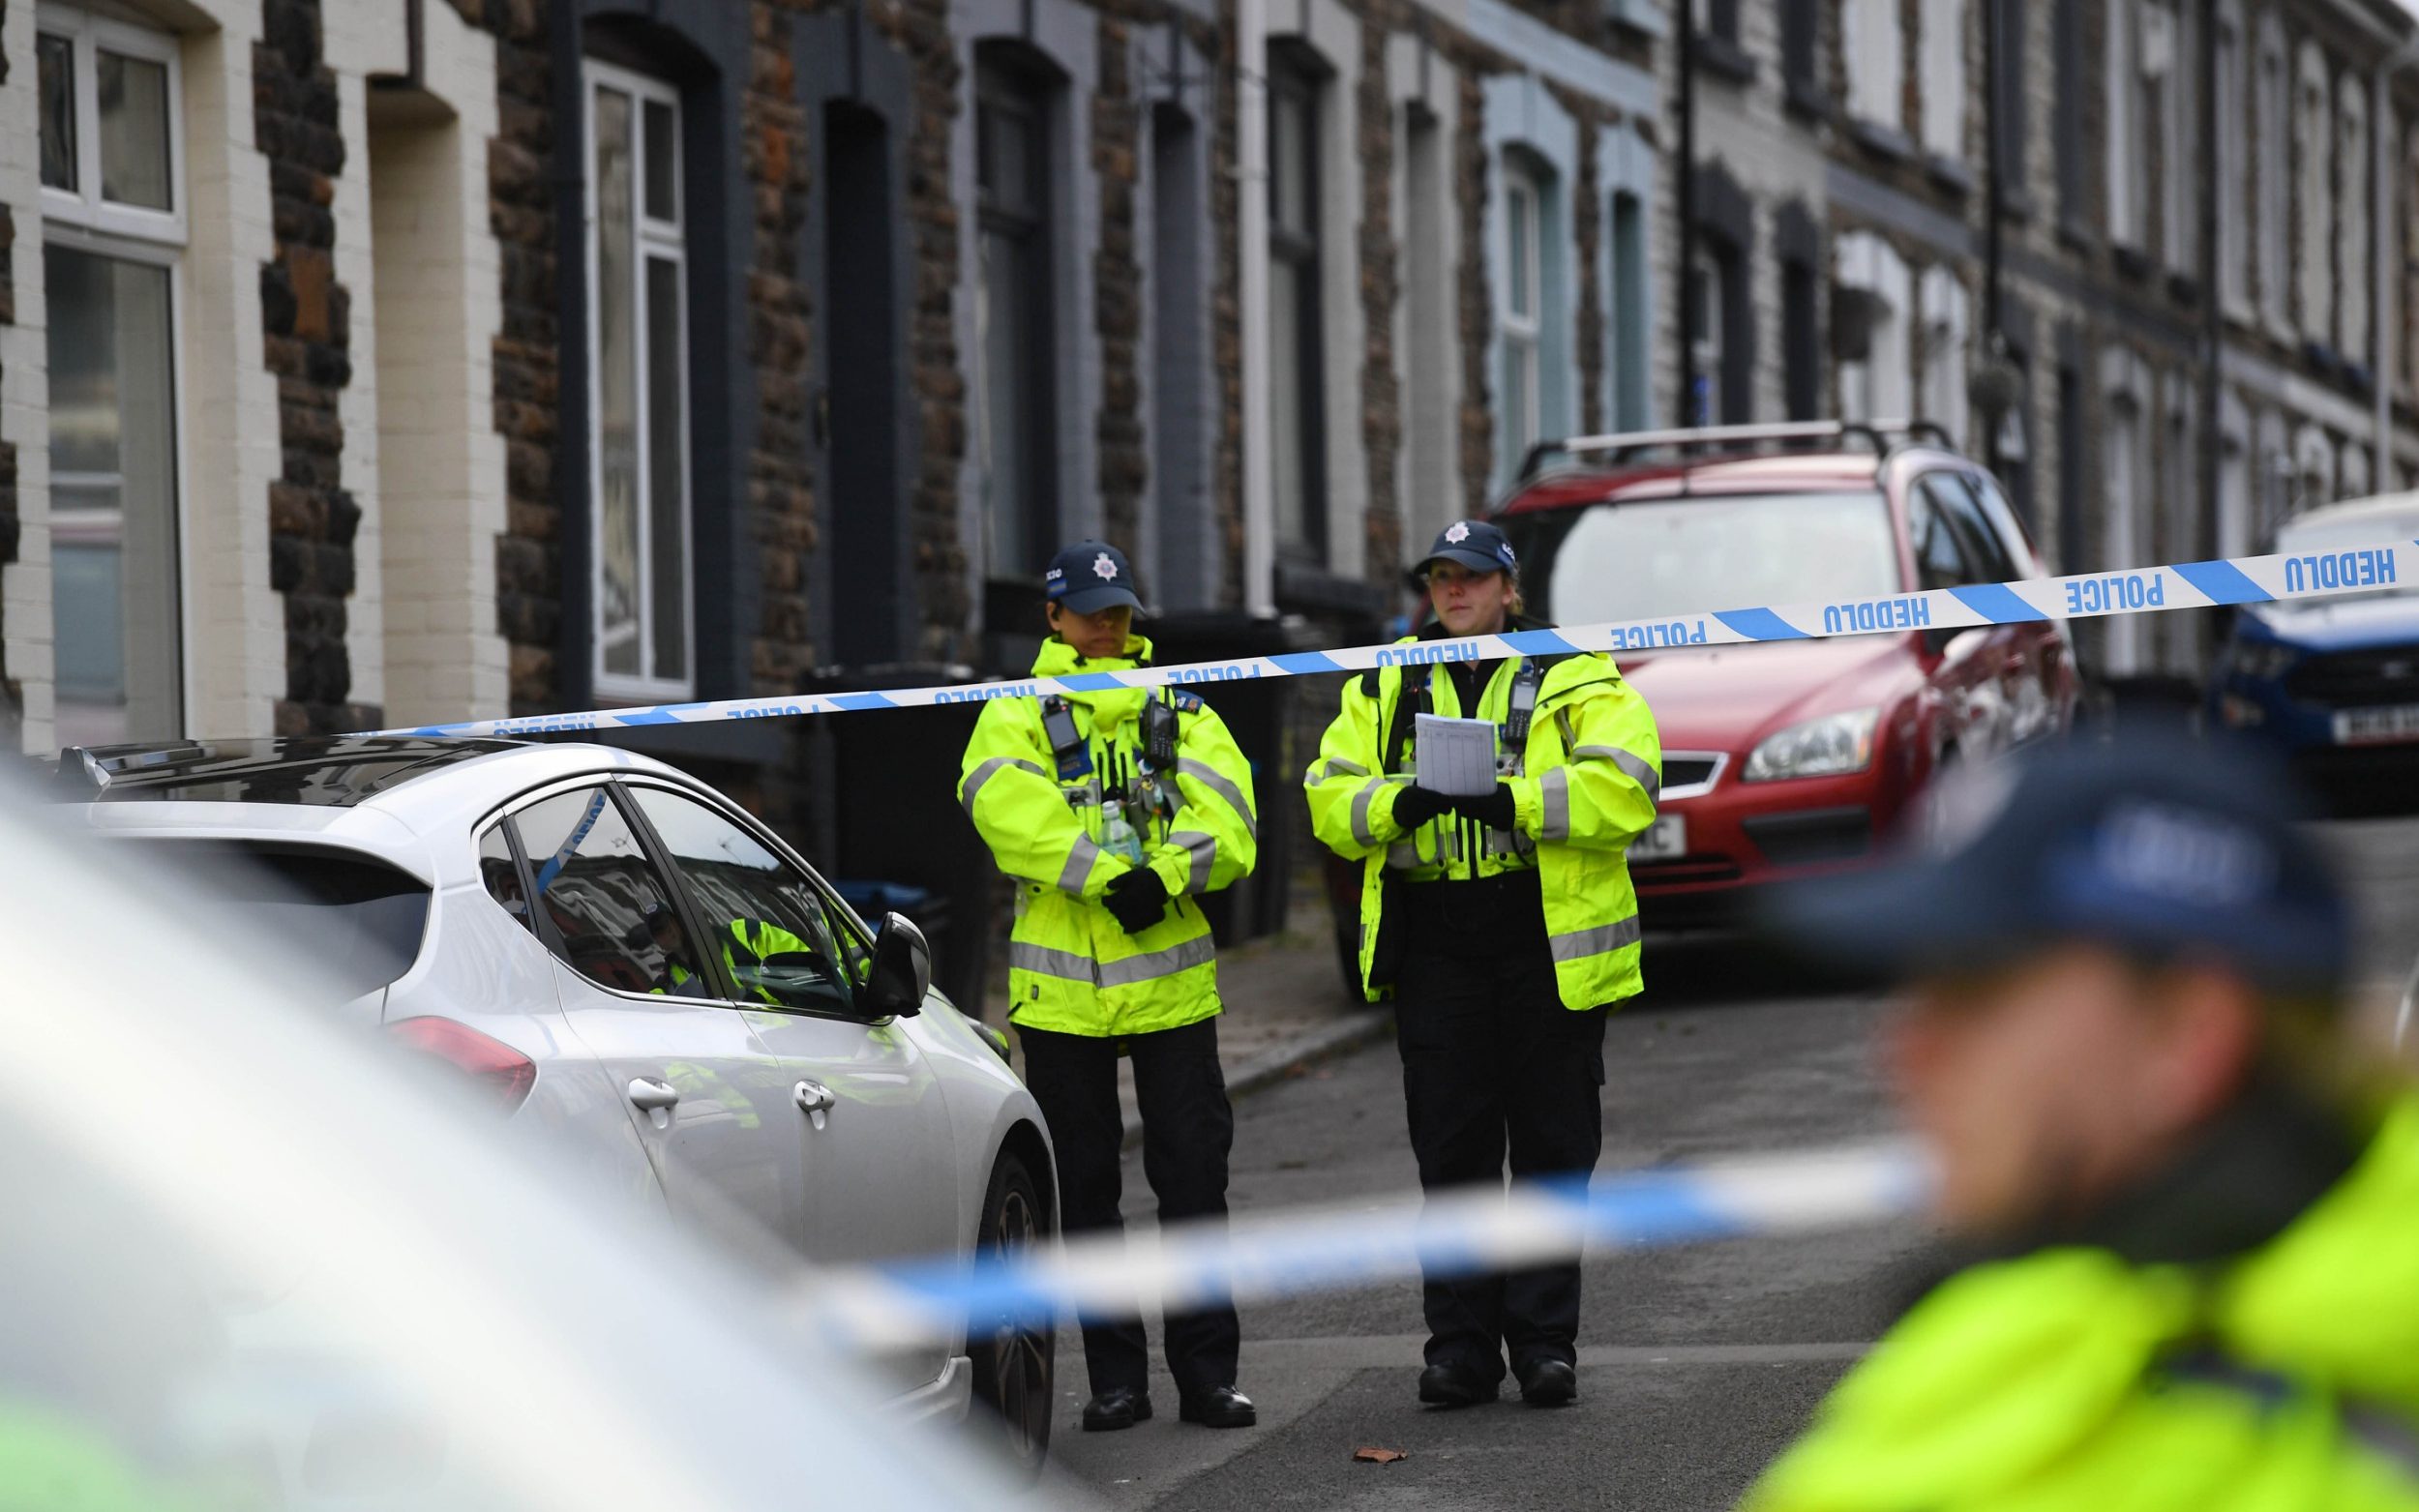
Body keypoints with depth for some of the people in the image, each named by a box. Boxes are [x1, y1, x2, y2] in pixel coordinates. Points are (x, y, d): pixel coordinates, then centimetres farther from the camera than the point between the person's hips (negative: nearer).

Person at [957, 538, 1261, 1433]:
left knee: (1193, 1176, -1)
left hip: (1172, 982, 1)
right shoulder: (1016, 719, 6)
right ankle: (1116, 1380, 13)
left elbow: (1226, 825, -3)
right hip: (1062, 991, -1)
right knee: (1083, 1184, 5)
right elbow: (1013, 811, -14)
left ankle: (1207, 1372, 5)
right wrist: (1113, 876, -25)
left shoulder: (1181, 714, 11)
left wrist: (1163, 875, -22)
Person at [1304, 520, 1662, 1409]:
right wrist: (1400, 803, -13)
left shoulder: (1574, 678, 3)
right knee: (1451, 1151, 4)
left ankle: (1545, 1340, 9)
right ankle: (1461, 1346, 9)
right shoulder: (1387, 688, 14)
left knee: (1553, 1148, 2)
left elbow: (1623, 788, -11)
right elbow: (1330, 801, 8)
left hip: (1548, 945, -3)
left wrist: (1513, 801, -21)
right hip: (1433, 945, 3)